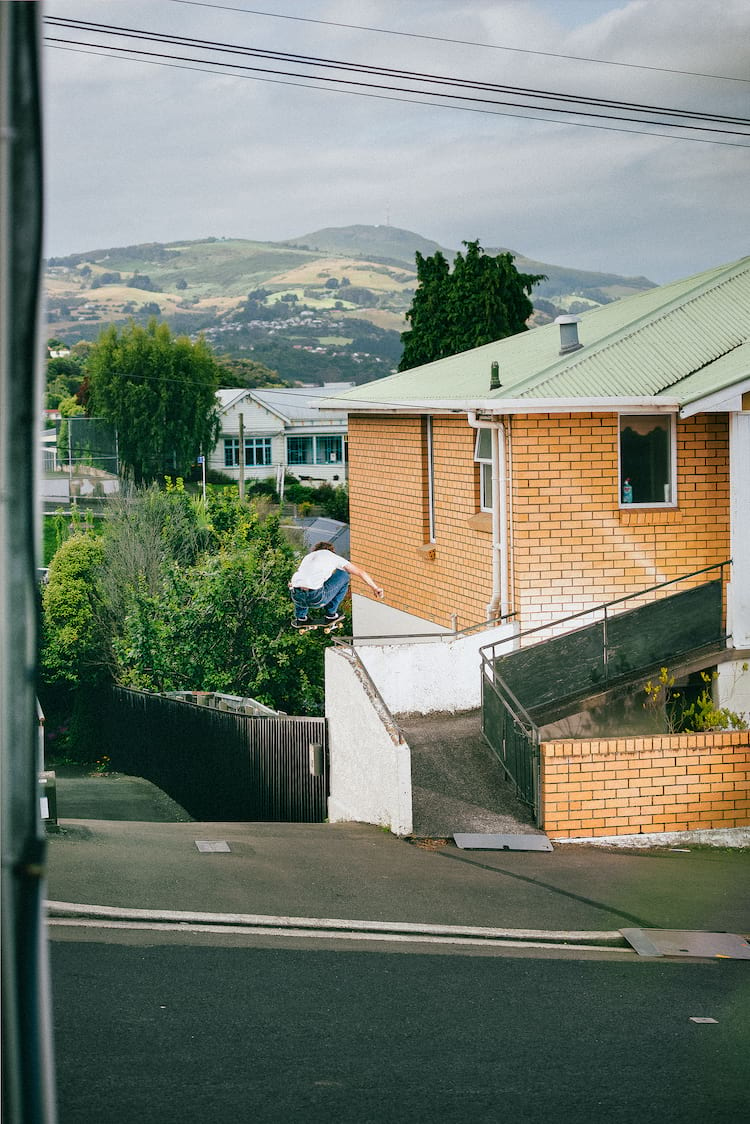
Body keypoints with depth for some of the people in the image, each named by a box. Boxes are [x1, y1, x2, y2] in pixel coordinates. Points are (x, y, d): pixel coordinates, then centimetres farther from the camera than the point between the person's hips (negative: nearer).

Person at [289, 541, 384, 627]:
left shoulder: (308, 557, 31)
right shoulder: (333, 557, 19)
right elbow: (361, 572, 21)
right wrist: (375, 588, 35)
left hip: (297, 597, 5)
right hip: (316, 598, -5)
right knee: (343, 576, 21)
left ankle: (300, 617, 31)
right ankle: (330, 614, 25)